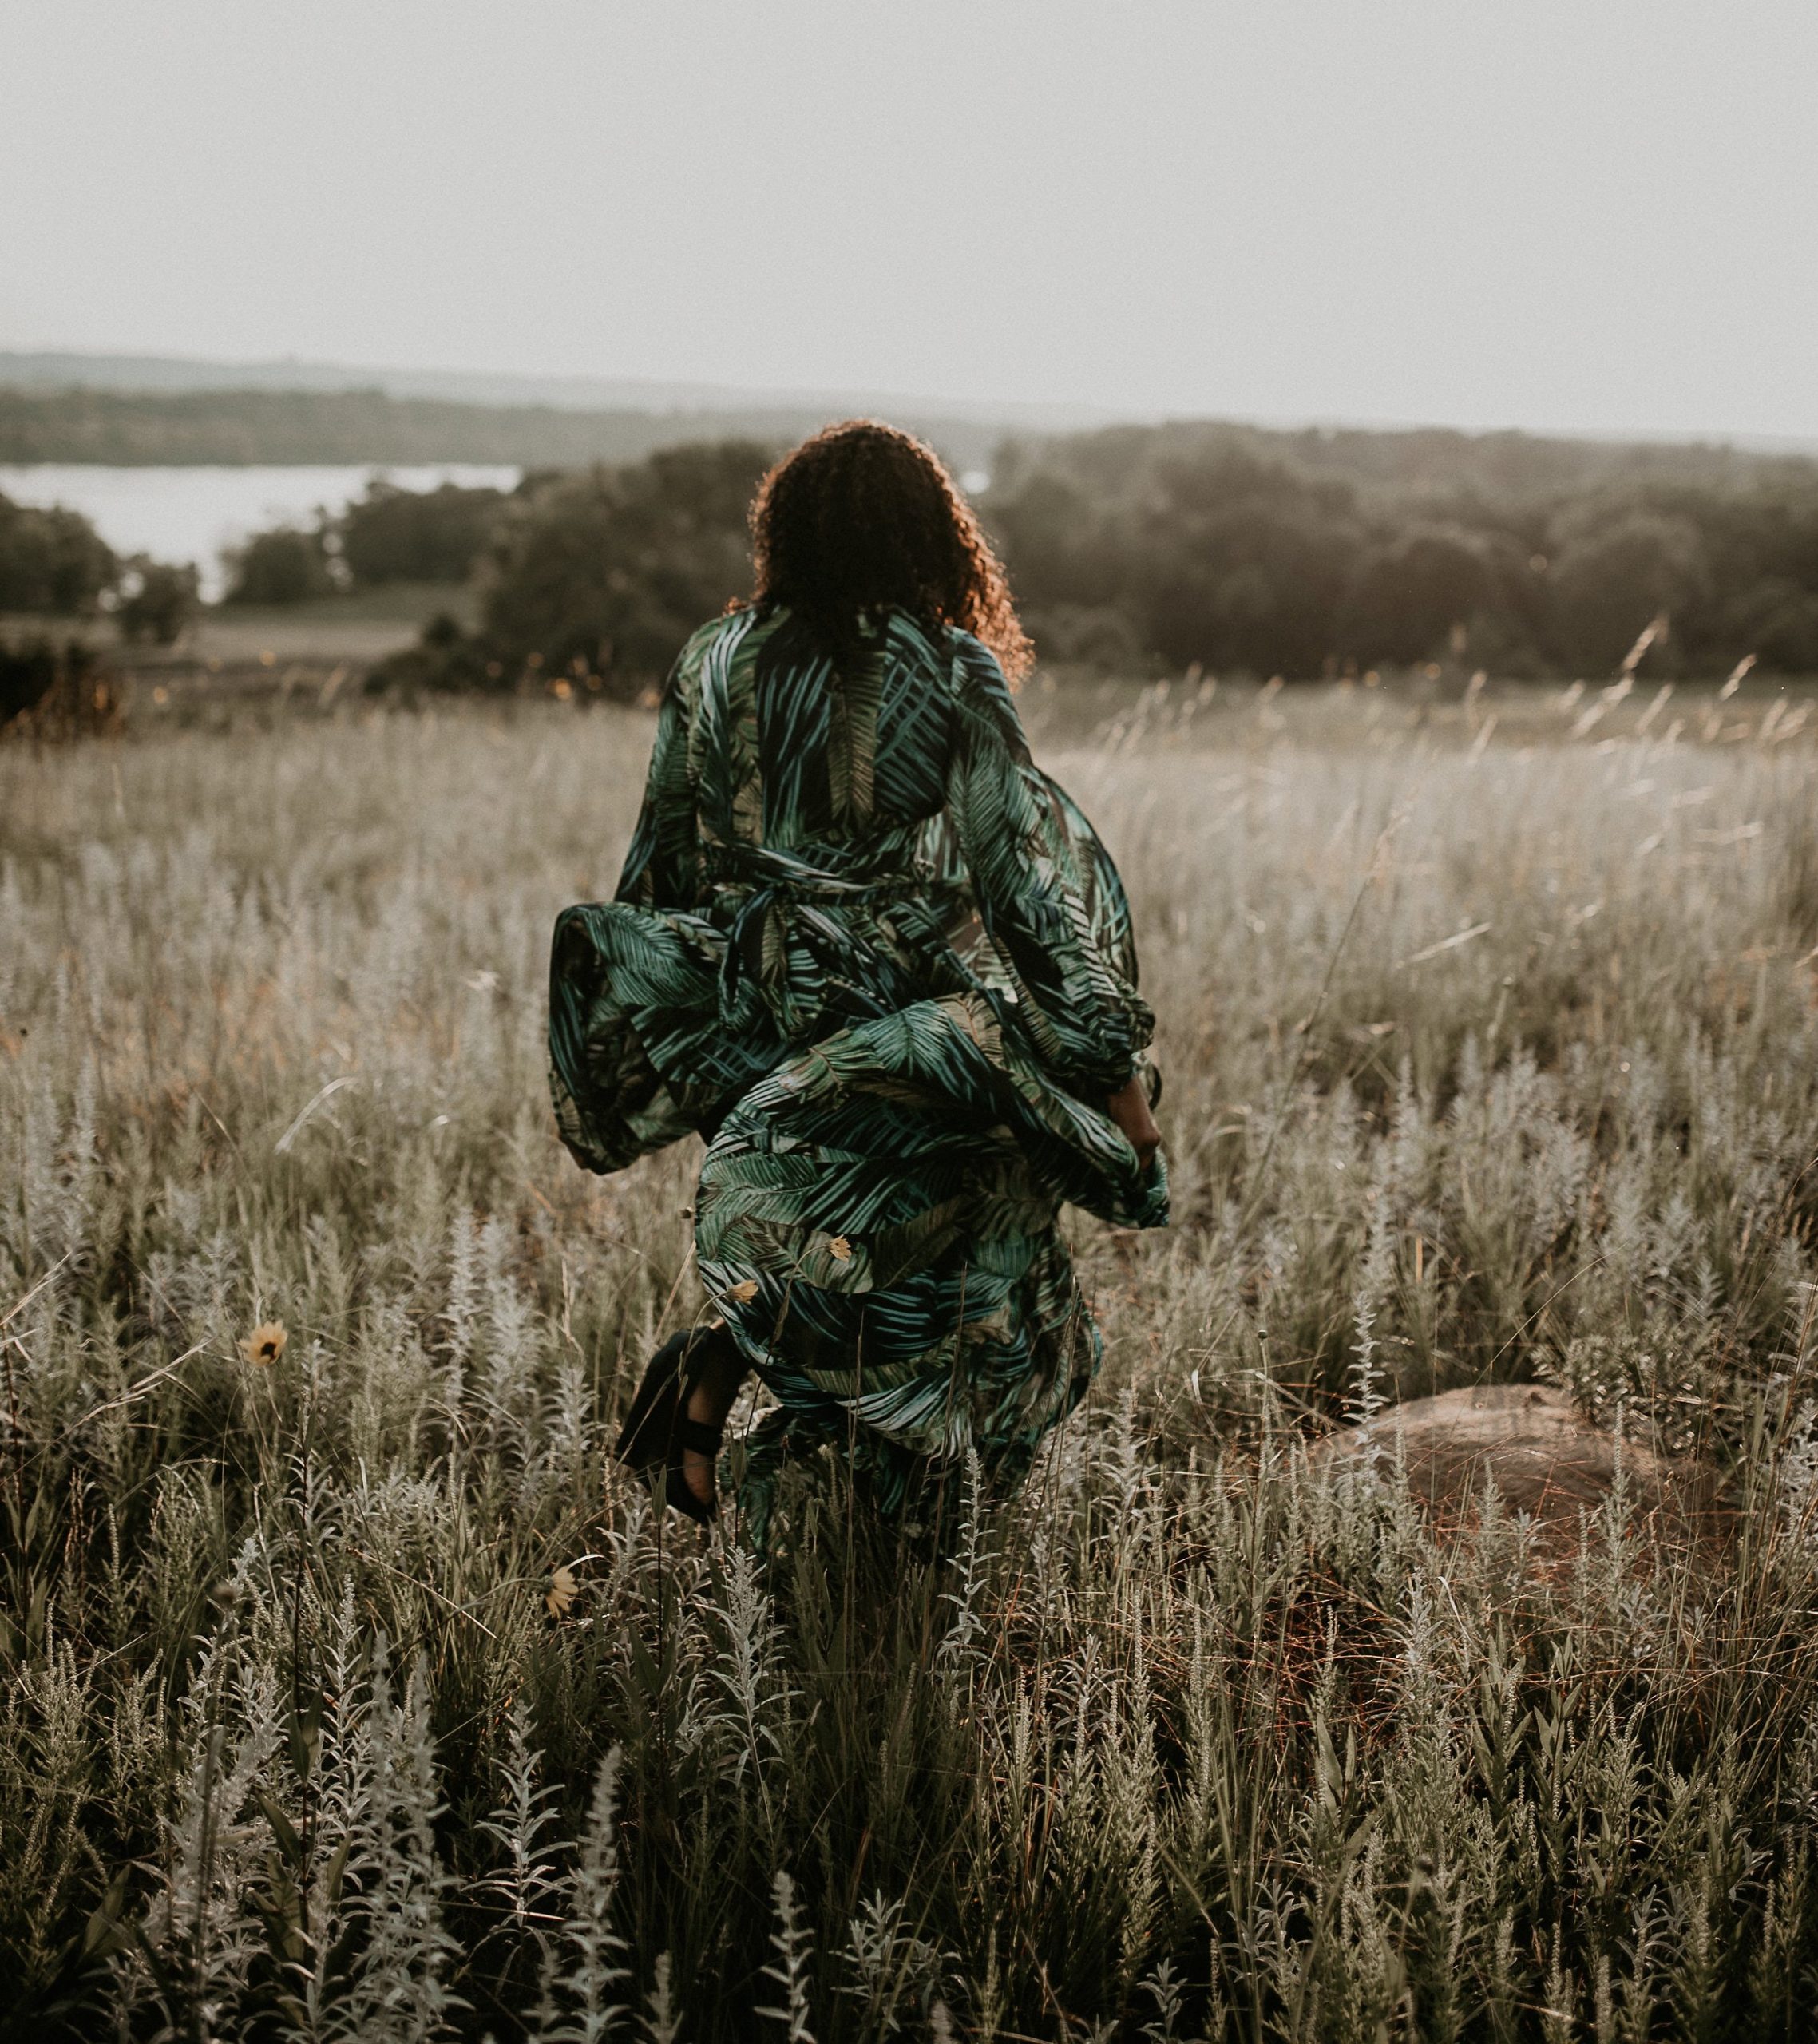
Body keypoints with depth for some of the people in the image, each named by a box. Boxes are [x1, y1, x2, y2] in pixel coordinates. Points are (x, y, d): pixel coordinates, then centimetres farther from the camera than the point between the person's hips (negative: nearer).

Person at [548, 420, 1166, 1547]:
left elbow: (663, 864, 8)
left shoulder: (716, 665, 2)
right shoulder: (949, 675, -9)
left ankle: (716, 1368, -2)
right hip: (914, 1048, -4)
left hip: (753, 1028, 4)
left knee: (788, 1229, 24)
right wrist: (1117, 1059, -5)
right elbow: (1029, 866, -10)